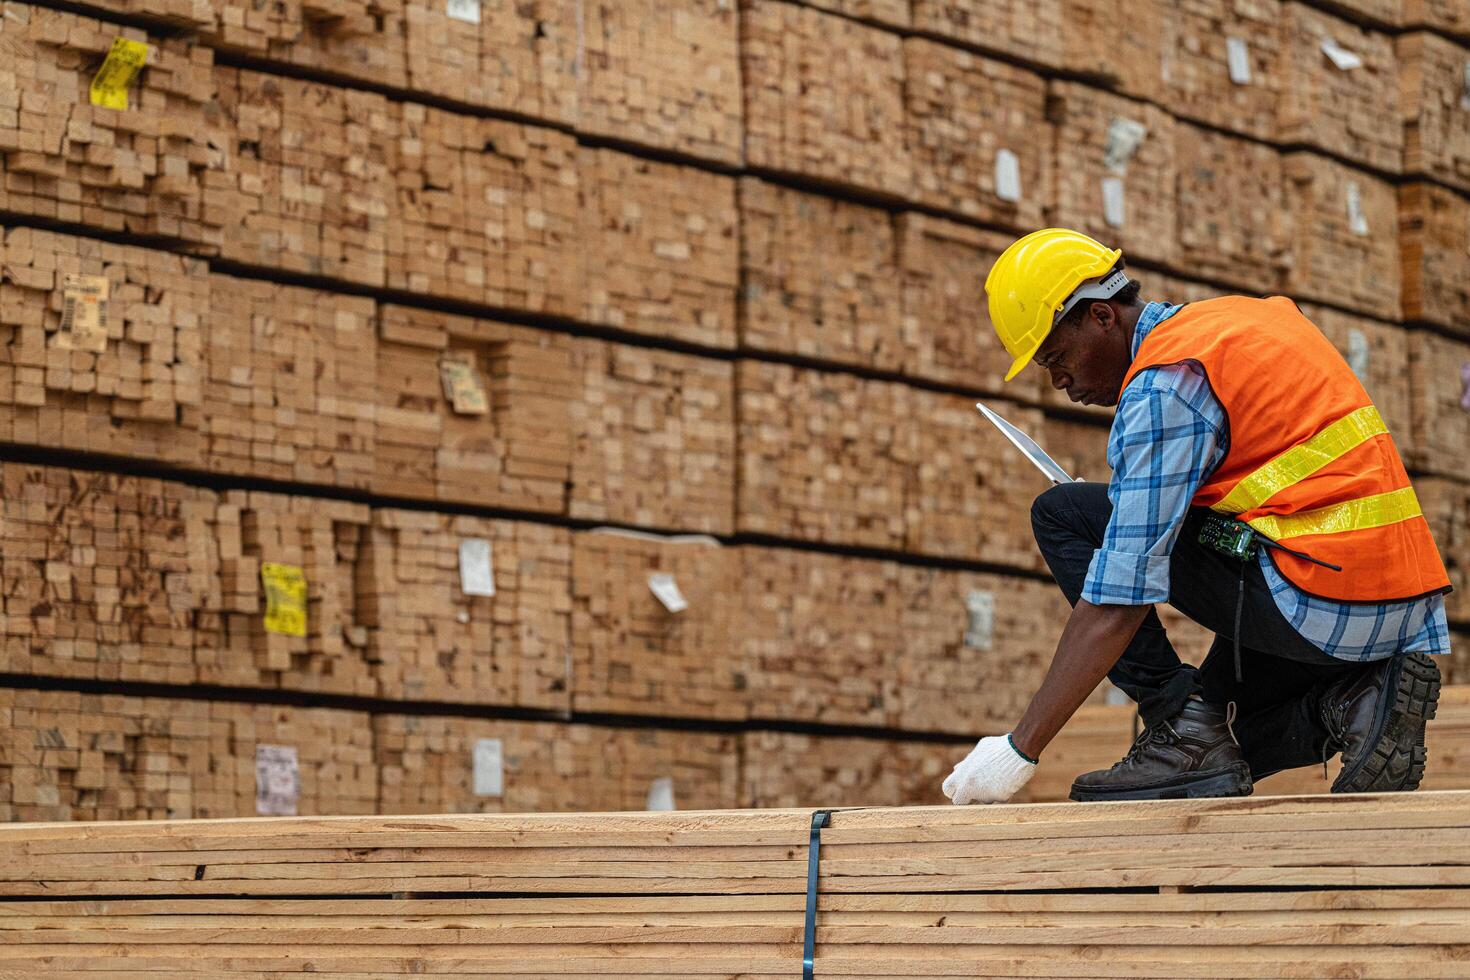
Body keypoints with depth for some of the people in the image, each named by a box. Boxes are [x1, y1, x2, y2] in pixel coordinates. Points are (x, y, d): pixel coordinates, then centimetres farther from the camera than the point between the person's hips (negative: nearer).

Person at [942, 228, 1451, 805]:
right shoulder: (1242, 319, 16)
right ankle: (1361, 700, 6)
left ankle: (1186, 734, -5)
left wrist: (1021, 750, -15)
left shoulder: (1161, 384, -13)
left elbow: (1117, 604, -18)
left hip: (1318, 599, -9)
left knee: (1061, 516, -1)